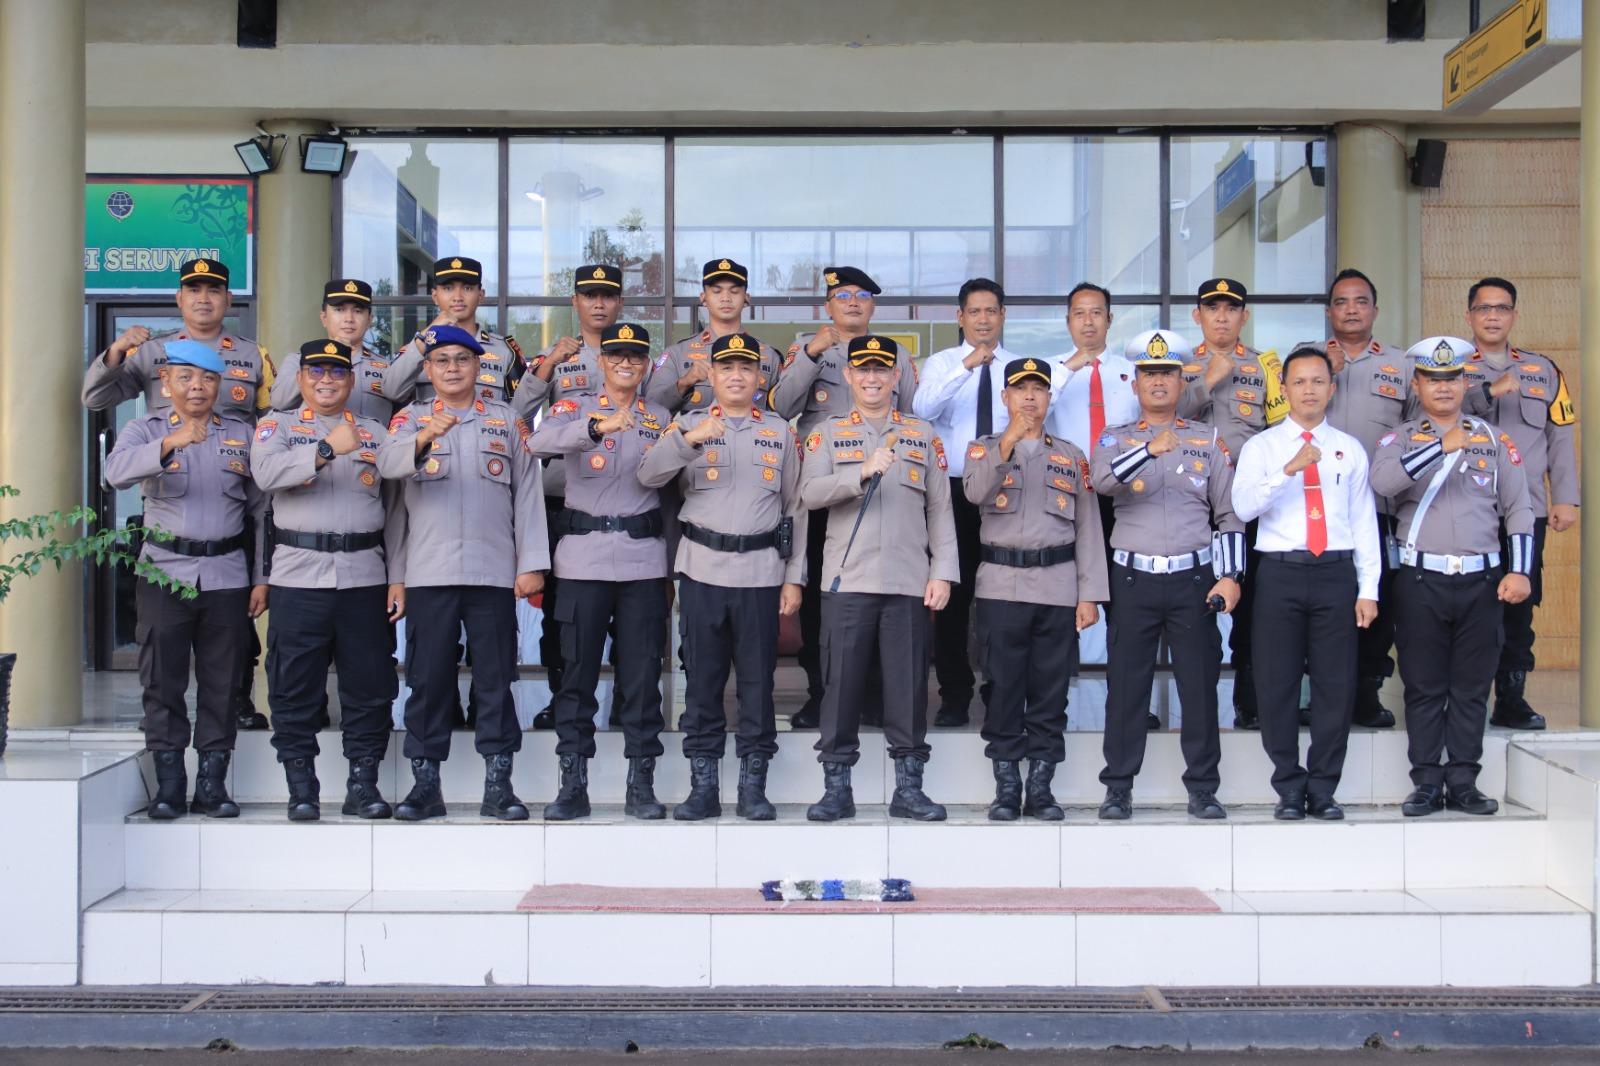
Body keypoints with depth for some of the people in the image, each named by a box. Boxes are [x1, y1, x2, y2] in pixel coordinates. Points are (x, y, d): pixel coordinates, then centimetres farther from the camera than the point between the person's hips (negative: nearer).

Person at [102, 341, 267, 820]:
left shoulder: (241, 433, 7)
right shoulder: (146, 429, 2)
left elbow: (260, 509, 10)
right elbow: (116, 471, -20)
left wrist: (262, 578, 4)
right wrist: (169, 444, -38)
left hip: (226, 575, 1)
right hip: (164, 571, -1)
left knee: (221, 683, 4)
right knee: (162, 682, 1)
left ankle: (212, 784, 13)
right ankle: (168, 783, 11)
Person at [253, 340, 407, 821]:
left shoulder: (375, 433, 15)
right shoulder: (277, 426, 10)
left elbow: (395, 510, 12)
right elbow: (266, 473, -13)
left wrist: (398, 577, 5)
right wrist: (327, 449, -23)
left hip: (365, 578, 2)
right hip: (297, 577, -2)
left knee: (369, 687, 4)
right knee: (295, 690, 2)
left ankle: (363, 782, 14)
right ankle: (301, 787, 12)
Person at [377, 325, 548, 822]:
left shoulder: (507, 421, 12)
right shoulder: (412, 417, 9)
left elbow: (528, 493, 8)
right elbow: (388, 463, -12)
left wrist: (532, 563, 0)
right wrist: (425, 437, -33)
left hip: (494, 573, 1)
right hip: (429, 572, 0)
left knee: (495, 678, 1)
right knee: (428, 678, 2)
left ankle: (498, 785, 7)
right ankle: (425, 784, 10)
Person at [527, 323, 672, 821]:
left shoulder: (659, 419, 13)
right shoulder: (575, 409, 3)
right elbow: (540, 442, -21)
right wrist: (596, 427, -33)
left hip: (643, 560, 2)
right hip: (583, 559, -2)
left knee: (643, 673, 3)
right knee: (578, 669, 1)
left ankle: (641, 785, 11)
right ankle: (572, 785, 8)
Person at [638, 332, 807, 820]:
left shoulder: (780, 433, 11)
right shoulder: (688, 424, 8)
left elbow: (795, 508, 11)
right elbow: (649, 475, -9)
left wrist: (794, 577, 5)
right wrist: (689, 440, -26)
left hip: (761, 573, 1)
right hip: (702, 572, 0)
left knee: (757, 680, 4)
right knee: (702, 679, 4)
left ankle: (753, 787, 13)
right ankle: (702, 788, 11)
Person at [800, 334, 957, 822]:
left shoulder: (923, 435, 12)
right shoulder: (827, 434, 8)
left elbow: (940, 509, 10)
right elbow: (809, 493, -7)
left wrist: (943, 572, 1)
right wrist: (863, 472, -21)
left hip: (909, 582, 1)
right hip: (847, 580, -1)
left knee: (909, 685, 2)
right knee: (842, 683, 1)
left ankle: (908, 786, 11)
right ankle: (836, 787, 9)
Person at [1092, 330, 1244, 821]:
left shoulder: (1208, 441, 10)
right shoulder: (1115, 439, 8)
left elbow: (1229, 514, 7)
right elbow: (1103, 481, -16)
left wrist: (1230, 576, -3)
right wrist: (1151, 450, -30)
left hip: (1193, 578, 1)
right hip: (1133, 580, 0)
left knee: (1199, 685, 3)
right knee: (1126, 687, 2)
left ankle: (1203, 789, 12)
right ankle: (1118, 789, 10)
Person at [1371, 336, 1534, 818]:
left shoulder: (1494, 440, 10)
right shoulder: (1399, 439, 4)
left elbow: (1518, 511, 9)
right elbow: (1382, 481, -19)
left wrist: (1518, 571, -2)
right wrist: (1443, 447, -25)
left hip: (1481, 580, 2)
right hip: (1421, 580, -2)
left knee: (1472, 687, 6)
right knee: (1423, 688, 3)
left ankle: (1464, 783, 13)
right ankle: (1427, 784, 10)